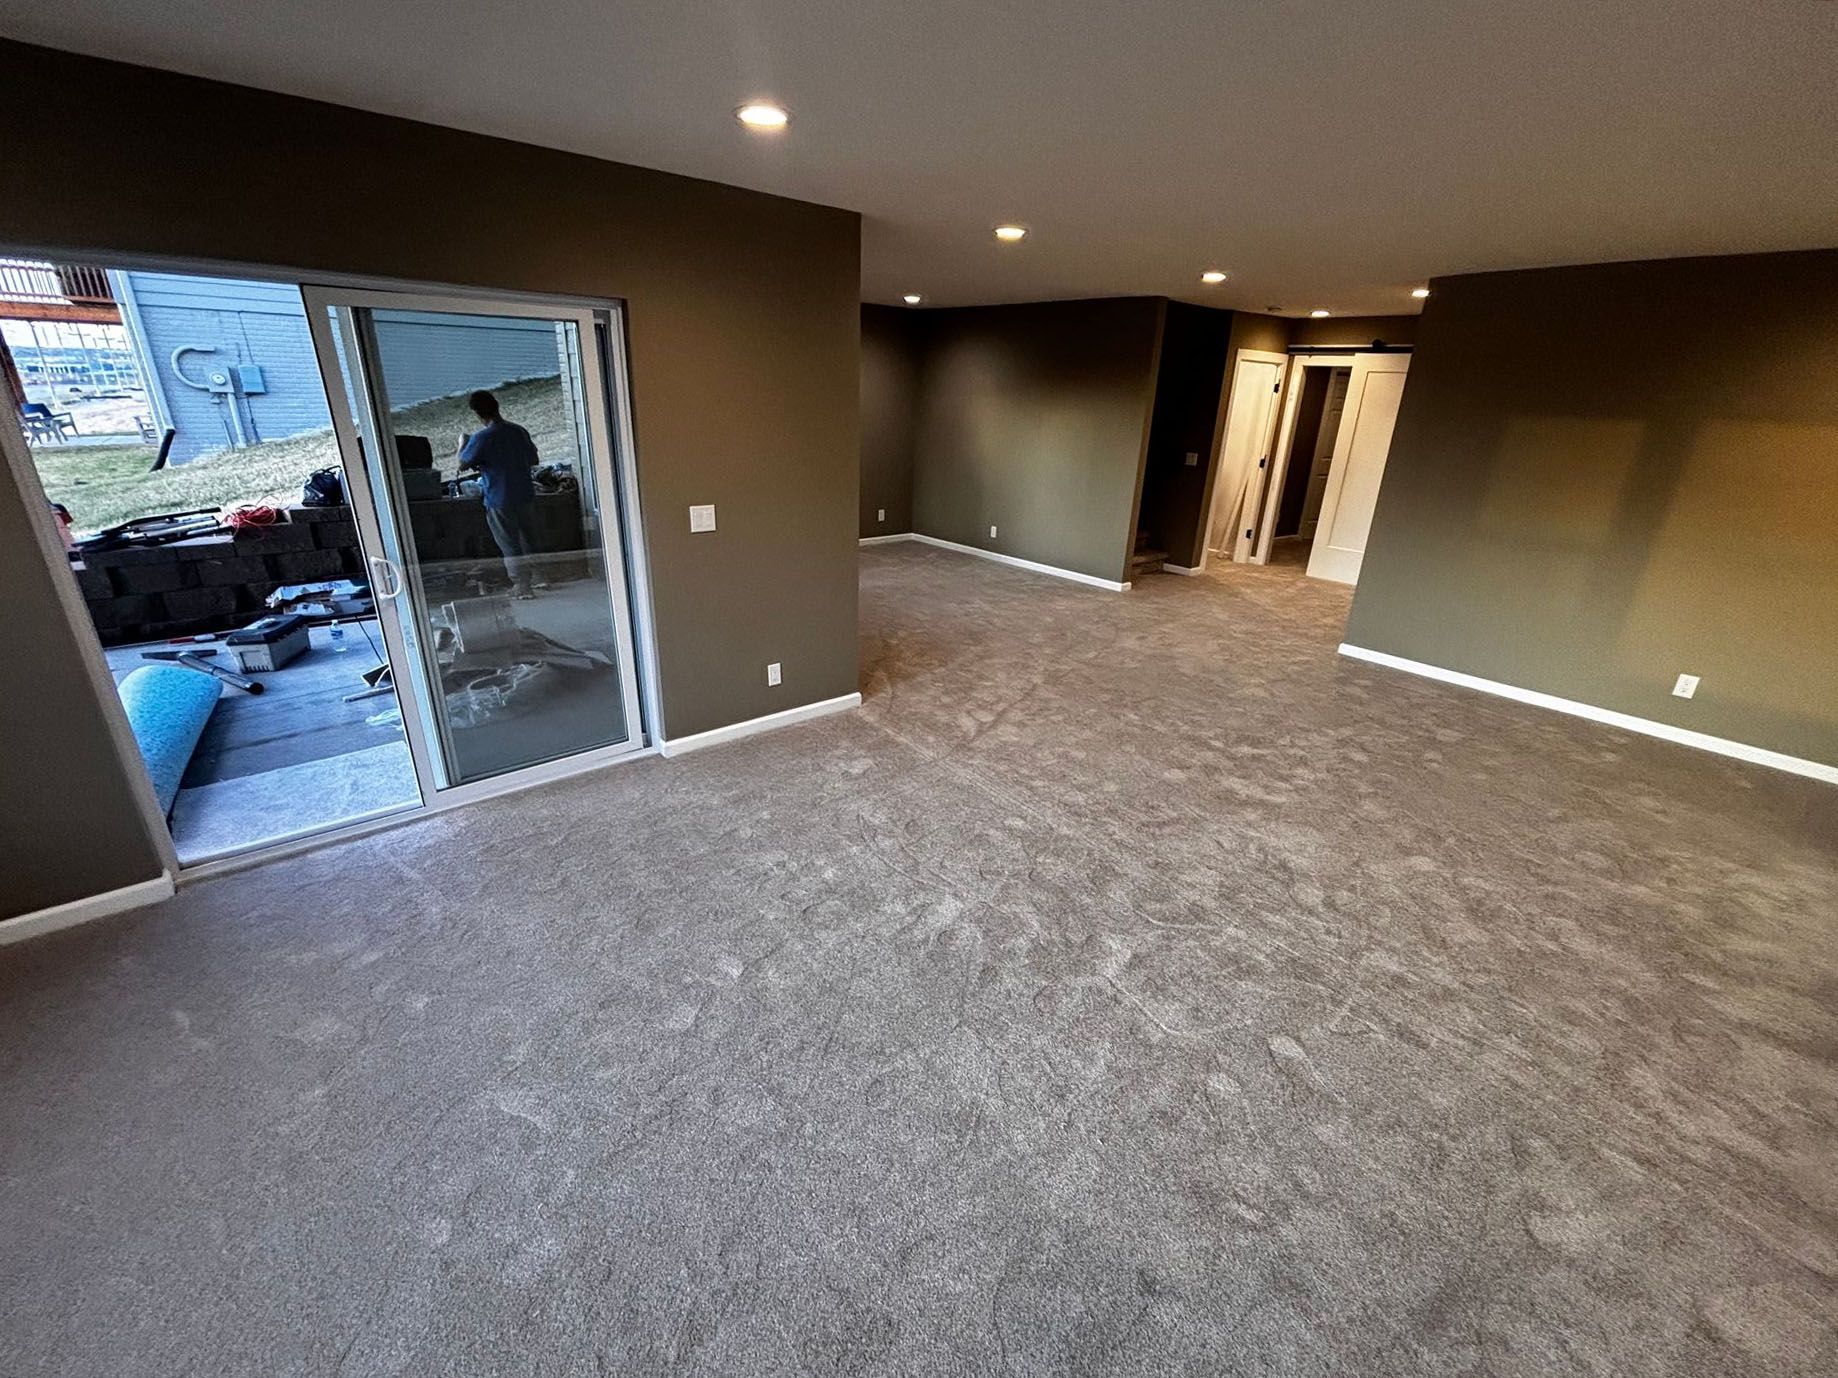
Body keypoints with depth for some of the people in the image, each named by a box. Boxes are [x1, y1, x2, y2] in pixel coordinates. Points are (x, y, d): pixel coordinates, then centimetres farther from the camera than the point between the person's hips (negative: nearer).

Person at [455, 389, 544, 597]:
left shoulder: (481, 438, -16)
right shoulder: (519, 431, -1)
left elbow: (462, 465, -5)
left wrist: (462, 444, 12)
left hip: (500, 501, -5)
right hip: (526, 496, 5)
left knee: (510, 546, 6)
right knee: (529, 539, 19)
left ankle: (522, 586, 10)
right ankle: (537, 577, 29)